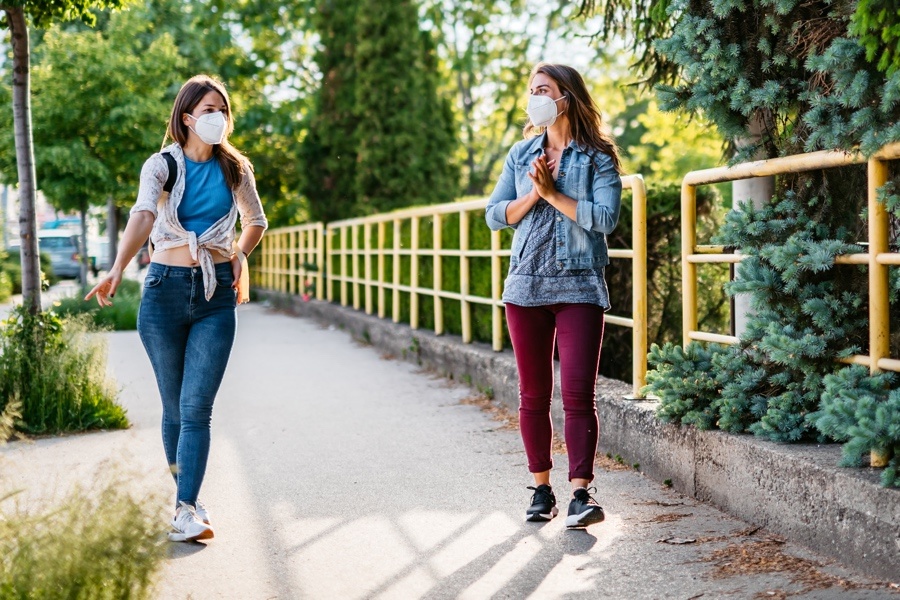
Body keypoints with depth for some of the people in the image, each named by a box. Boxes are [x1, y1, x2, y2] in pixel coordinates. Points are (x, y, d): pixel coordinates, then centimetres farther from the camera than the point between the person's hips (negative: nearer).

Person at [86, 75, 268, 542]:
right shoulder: (161, 165, -3)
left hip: (216, 295, 1)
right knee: (174, 408, 6)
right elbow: (143, 215, -24)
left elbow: (256, 221, 24)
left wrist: (240, 253, 8)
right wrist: (118, 268, -39)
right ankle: (184, 496, 21)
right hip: (165, 289, -1)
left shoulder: (235, 168, 5)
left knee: (197, 407, -9)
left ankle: (185, 512, -12)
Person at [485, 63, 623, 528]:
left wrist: (552, 193, -11)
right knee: (533, 395, 6)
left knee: (578, 394, -10)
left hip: (579, 286, -4)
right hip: (527, 285, 4)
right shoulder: (522, 154, 12)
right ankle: (542, 489, 14)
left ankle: (581, 492, -10)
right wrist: (533, 194, -8)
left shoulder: (597, 157, 0)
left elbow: (605, 217, -12)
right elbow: (495, 215, 7)